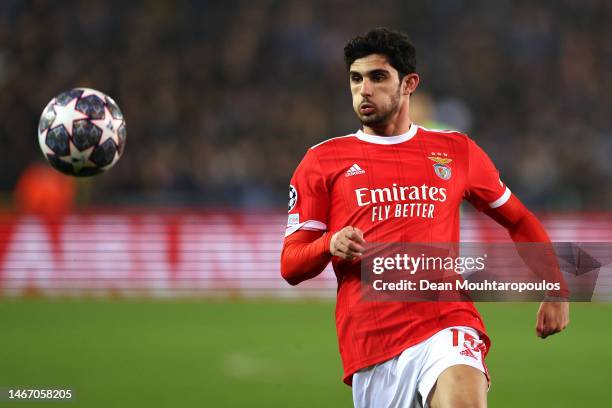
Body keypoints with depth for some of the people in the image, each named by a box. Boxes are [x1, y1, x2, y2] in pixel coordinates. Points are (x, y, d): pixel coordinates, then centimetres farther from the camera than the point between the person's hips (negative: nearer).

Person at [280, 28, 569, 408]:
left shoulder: (457, 151, 14)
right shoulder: (323, 160, 10)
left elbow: (519, 220, 25)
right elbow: (290, 267, 8)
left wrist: (556, 289, 15)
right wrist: (330, 245, -13)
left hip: (447, 322, -1)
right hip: (369, 343, 1)